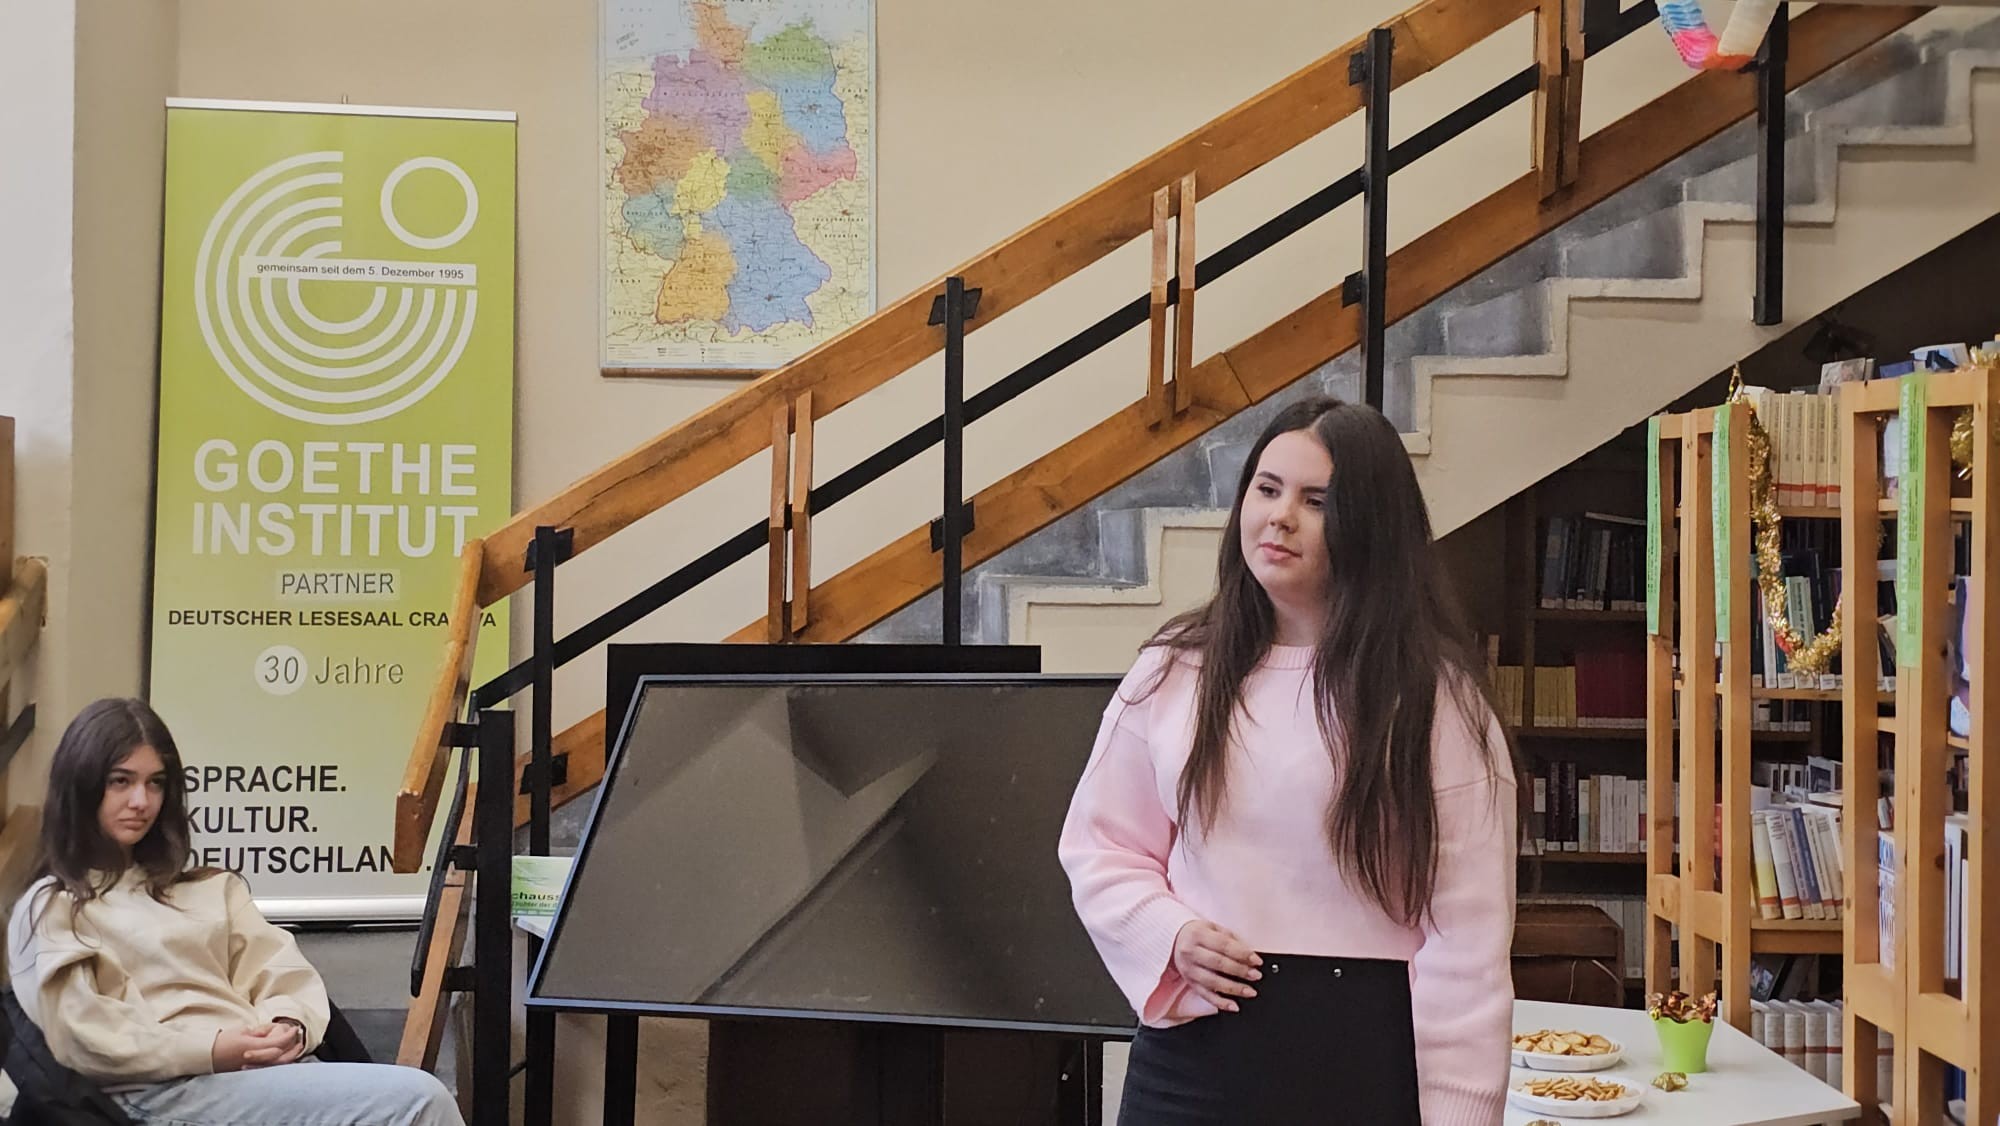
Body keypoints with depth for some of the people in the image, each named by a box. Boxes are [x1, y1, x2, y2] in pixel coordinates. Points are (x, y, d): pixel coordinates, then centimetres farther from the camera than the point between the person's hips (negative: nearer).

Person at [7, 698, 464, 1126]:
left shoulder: (207, 887, 28)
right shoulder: (50, 910, 12)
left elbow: (280, 969, 16)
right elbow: (80, 1038, -3)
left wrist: (288, 1025, -8)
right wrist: (210, 1049, -13)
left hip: (261, 1069, 5)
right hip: (167, 1089, -5)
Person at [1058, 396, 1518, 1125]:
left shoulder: (1435, 696, -5)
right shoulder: (1172, 672, 6)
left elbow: (1466, 930, -8)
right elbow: (1100, 846, 12)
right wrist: (1169, 936, -7)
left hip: (1362, 1048, -3)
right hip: (1195, 1035, 3)